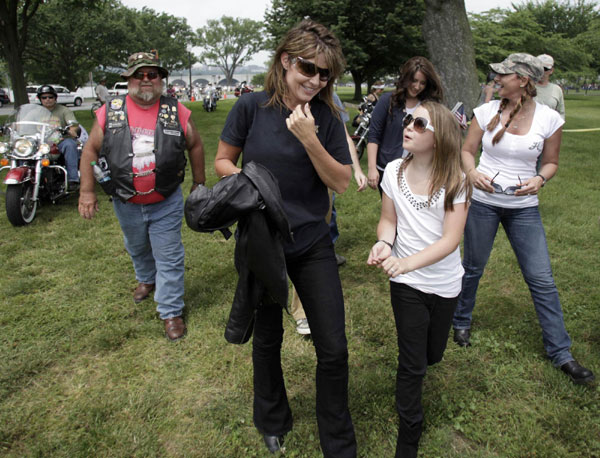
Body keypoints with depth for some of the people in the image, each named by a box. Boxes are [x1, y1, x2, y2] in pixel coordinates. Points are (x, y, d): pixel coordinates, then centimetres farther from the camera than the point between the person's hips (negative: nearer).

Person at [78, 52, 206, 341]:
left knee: (169, 257, 2)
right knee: (137, 249, 26)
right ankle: (146, 279, 56)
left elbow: (195, 146, 5)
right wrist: (87, 191, -2)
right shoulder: (109, 112, -5)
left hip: (166, 203, -2)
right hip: (126, 204, 3)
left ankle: (171, 312, 16)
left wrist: (198, 184, 7)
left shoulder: (177, 113, -6)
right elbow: (91, 150, 1)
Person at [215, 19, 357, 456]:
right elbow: (223, 160, 2)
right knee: (267, 338, 18)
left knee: (334, 349, 3)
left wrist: (309, 139, -20)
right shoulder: (252, 107, -7)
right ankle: (272, 422, 46)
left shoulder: (326, 116, -4)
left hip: (312, 244, 1)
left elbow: (341, 181, -7)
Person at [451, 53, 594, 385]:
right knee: (472, 267, 13)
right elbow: (467, 150, 5)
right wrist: (472, 172, -16)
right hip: (483, 201, 0)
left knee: (542, 279, 2)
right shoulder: (486, 111, -4)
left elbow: (551, 162, 5)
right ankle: (461, 322, 39)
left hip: (524, 207, 0)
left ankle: (560, 352, 18)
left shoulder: (549, 118, -6)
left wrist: (539, 180, -16)